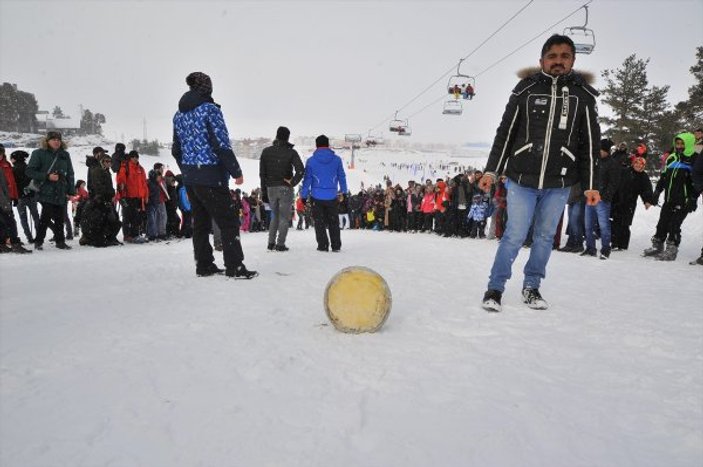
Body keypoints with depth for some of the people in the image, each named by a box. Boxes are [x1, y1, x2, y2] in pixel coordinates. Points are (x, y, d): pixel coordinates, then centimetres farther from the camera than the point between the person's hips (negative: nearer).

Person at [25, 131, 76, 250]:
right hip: (46, 192, -4)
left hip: (62, 193, 4)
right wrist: (47, 177, -14)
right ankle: (38, 241, 8)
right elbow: (29, 171, -2)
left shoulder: (65, 155, 12)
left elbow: (70, 174, 13)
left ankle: (60, 241, 18)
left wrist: (71, 191, 7)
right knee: (46, 216, -6)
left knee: (60, 218, 7)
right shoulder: (39, 153, 0)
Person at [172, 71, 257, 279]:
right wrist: (236, 172, -9)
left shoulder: (178, 115, 13)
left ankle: (204, 265, 18)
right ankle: (235, 267, -3)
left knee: (200, 222, 13)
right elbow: (222, 145, -15)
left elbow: (176, 149, 16)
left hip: (189, 177, 8)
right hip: (211, 176, -8)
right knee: (229, 222, -3)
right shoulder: (209, 109, -9)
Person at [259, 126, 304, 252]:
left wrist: (264, 191, 9)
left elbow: (262, 173, 6)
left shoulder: (266, 151, 6)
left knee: (275, 215, 17)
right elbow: (301, 169, -17)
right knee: (284, 217, 3)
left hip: (271, 188, 4)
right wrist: (293, 182, -5)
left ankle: (271, 243, 12)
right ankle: (280, 244, -1)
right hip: (285, 189, -3)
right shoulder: (291, 152, -4)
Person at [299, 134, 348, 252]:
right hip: (332, 196, 1)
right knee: (333, 221, 12)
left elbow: (307, 179, -3)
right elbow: (342, 176, 8)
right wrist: (343, 190, 23)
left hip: (317, 196, -1)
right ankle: (336, 245, 13)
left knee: (319, 222, 8)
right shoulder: (337, 159, -1)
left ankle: (323, 245, 7)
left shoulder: (311, 161, -4)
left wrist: (304, 195, 4)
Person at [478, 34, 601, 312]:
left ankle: (531, 287, 24)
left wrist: (590, 185, 4)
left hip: (559, 184, 2)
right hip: (521, 179, -2)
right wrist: (491, 171, 0)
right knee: (515, 236, -4)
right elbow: (505, 133, 4)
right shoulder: (526, 89, 2)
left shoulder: (583, 95, 6)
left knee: (545, 236, 9)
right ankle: (495, 288, 9)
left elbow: (590, 143, 8)